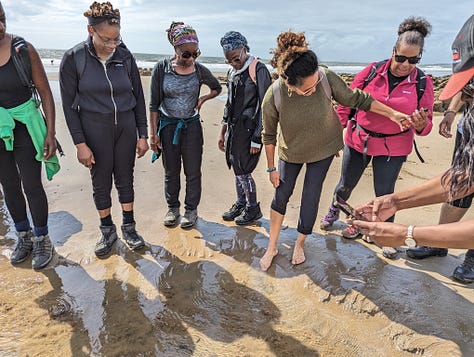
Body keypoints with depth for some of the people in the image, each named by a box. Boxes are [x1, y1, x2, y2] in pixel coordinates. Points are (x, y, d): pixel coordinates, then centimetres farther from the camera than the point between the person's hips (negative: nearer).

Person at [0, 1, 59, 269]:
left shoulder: (23, 49, -11)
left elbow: (45, 91, -7)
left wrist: (50, 133, -10)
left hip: (25, 126, -3)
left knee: (32, 185, 1)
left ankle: (42, 240, 20)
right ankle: (25, 237, 32)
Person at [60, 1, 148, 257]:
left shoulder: (125, 57, -1)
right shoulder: (74, 59, -8)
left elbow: (138, 98, 5)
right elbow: (69, 105, -6)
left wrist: (142, 135, 2)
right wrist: (80, 144, -10)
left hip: (126, 127, 2)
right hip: (95, 129, -1)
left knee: (125, 180, 10)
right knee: (101, 183, 8)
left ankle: (129, 227, 27)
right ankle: (107, 231, 27)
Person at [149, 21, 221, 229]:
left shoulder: (200, 70, -5)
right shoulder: (162, 69, -9)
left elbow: (217, 88, 15)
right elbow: (154, 104, -4)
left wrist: (202, 100, -2)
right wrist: (154, 133, -6)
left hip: (192, 125, 1)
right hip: (167, 125, 0)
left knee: (193, 171, 5)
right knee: (171, 171, 12)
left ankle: (191, 209, 23)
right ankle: (173, 207, 30)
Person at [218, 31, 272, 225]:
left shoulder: (258, 70, -10)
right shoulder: (232, 73, 13)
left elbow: (264, 107, -13)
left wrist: (257, 139, -15)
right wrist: (223, 132, 20)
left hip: (249, 129, -7)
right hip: (234, 129, 7)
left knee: (242, 170, -3)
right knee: (236, 169, 13)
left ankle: (253, 209, 17)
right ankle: (240, 204, 31)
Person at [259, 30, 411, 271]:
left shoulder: (327, 78, -28)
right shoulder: (273, 98, -29)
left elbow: (356, 99, -11)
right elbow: (269, 136, -13)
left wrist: (392, 114, -8)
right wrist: (271, 168, -5)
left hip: (324, 148, 0)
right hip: (291, 152, 0)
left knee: (311, 196, 5)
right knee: (281, 193, 8)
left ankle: (300, 244, 30)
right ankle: (272, 247, 28)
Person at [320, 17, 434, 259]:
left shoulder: (423, 84, -7)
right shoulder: (371, 72, -10)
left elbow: (425, 127, -2)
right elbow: (346, 103, -1)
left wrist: (420, 124, -26)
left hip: (392, 149, 0)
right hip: (358, 140, 1)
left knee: (385, 194, 9)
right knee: (345, 185, 15)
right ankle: (333, 212, 46)